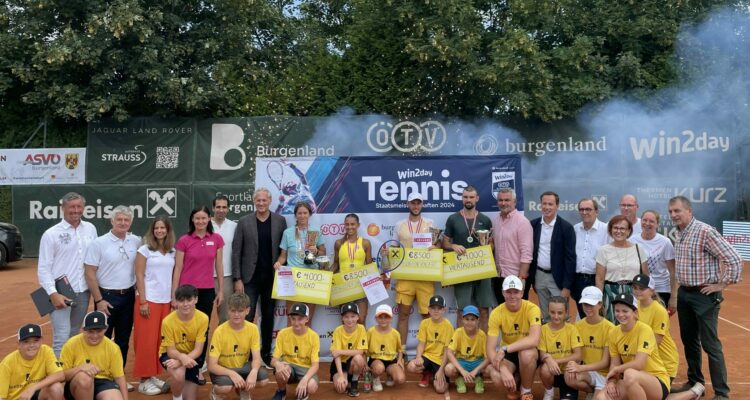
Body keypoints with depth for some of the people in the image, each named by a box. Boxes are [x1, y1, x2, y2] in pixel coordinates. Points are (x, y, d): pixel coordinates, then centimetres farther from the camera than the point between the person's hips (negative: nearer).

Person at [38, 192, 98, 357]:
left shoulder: (90, 229, 6)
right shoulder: (51, 234, -6)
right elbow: (43, 269, -7)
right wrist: (53, 294, -15)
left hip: (83, 293, 4)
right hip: (60, 294, -4)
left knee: (74, 336, 15)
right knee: (62, 338, -8)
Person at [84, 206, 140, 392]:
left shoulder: (136, 242, 1)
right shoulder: (99, 243, -9)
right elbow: (89, 273, -9)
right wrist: (99, 300, -11)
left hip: (128, 296, 4)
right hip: (107, 296, -4)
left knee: (123, 340, 13)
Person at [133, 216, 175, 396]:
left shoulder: (172, 252, 10)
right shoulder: (145, 250, -3)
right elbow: (139, 276, -6)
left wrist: (174, 298, 8)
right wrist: (143, 301, -12)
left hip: (166, 301, 5)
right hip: (149, 300, -4)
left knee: (161, 340, 6)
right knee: (146, 341, -3)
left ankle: (154, 376, 16)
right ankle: (144, 380, 6)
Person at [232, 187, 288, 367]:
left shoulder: (280, 221, 3)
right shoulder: (244, 222, -1)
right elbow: (236, 251, -2)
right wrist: (237, 279, -7)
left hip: (271, 277, 2)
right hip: (250, 278, -1)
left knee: (268, 317, 12)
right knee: (247, 317, -1)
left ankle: (266, 352, 25)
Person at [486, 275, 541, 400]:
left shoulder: (532, 309, -21)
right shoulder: (496, 313, -15)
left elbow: (534, 340, -37)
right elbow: (490, 349, -18)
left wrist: (505, 349, -40)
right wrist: (503, 370, -36)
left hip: (528, 351, -1)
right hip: (507, 354, 1)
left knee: (526, 354, -38)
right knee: (497, 377, -30)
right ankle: (513, 386, 10)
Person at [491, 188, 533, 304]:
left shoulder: (522, 222, -12)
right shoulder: (496, 220, 8)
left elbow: (526, 253, -16)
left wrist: (521, 278, -19)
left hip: (515, 277, -6)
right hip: (498, 276, 6)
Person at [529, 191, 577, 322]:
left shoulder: (566, 227, -8)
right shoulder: (533, 225, 3)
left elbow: (570, 258, -10)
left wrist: (567, 286, -13)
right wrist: (530, 277, 6)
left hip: (557, 277, -4)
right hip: (539, 276, 4)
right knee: (545, 317, 13)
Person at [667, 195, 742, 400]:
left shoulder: (706, 232, -17)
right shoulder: (679, 234, 8)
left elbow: (734, 259, -19)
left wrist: (722, 284, -14)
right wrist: (680, 289, 15)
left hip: (704, 295, -8)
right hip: (684, 293, 8)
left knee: (710, 344, -3)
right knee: (689, 341, 15)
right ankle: (694, 382, 29)